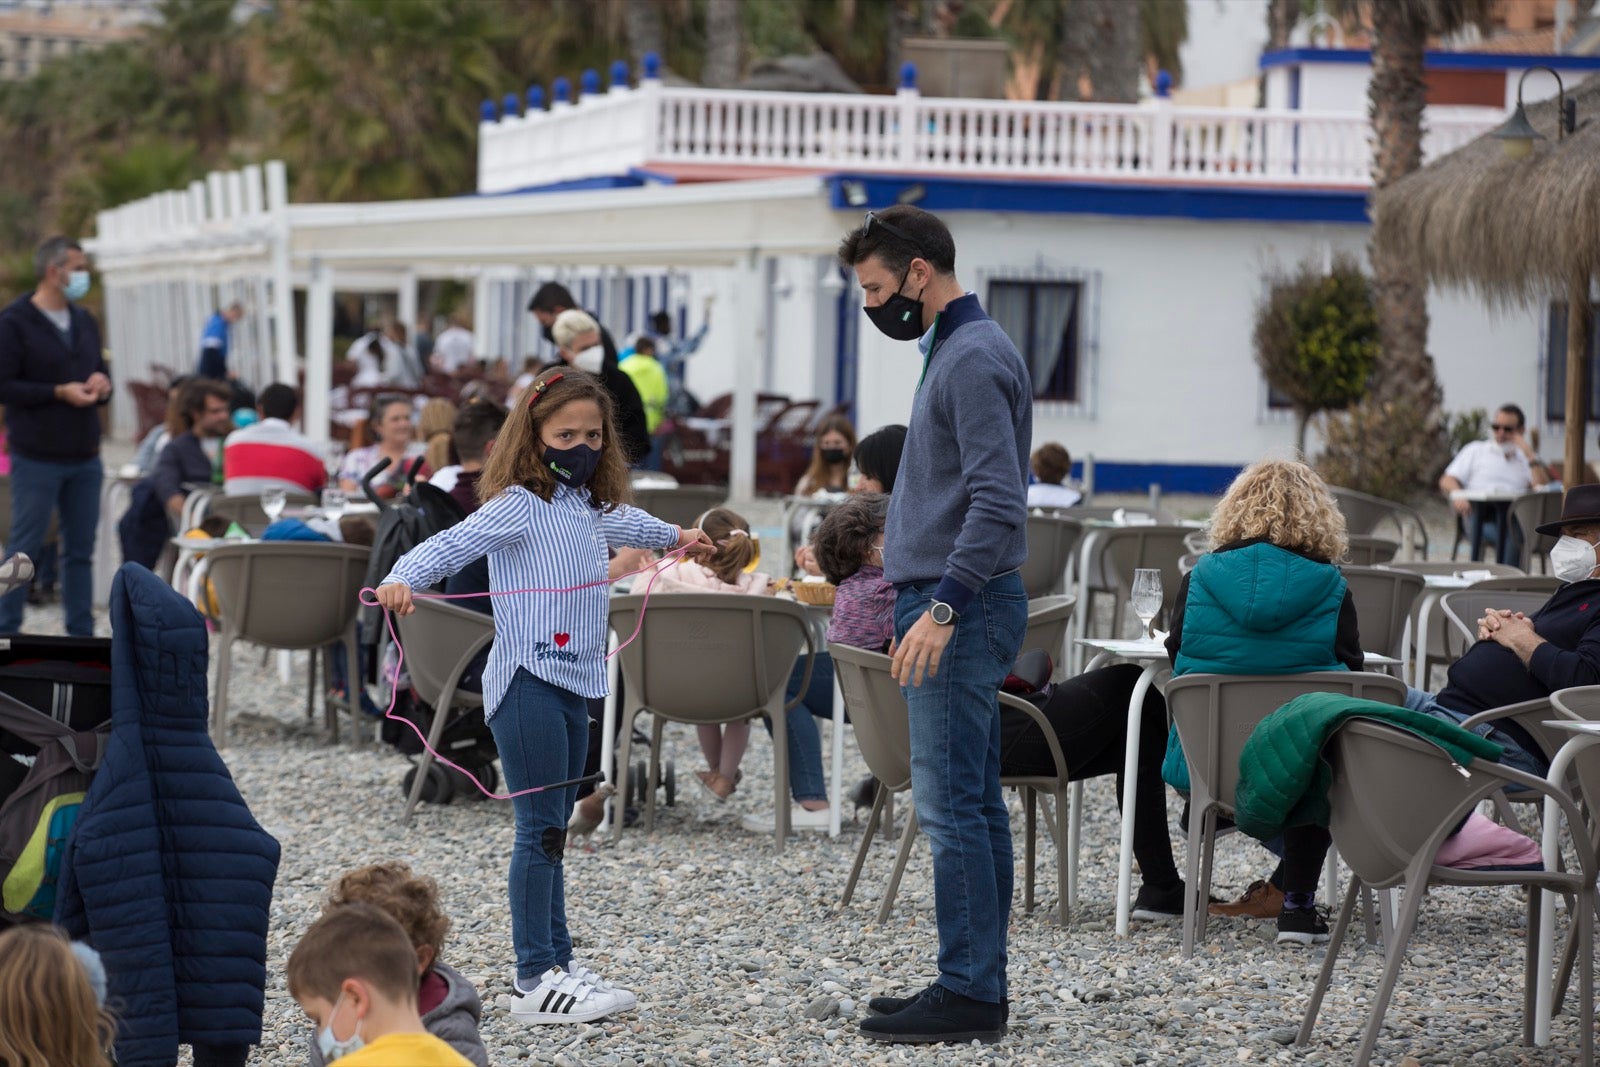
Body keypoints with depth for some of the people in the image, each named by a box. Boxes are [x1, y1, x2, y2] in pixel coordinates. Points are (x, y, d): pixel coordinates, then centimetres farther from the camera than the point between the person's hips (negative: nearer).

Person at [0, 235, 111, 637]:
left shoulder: (84, 322, 14)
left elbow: (99, 375, 23)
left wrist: (101, 386, -1)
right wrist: (60, 393, -18)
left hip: (85, 457, 7)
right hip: (37, 459, -7)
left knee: (81, 550, 9)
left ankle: (81, 635, 15)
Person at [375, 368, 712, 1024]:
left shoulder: (589, 506, 15)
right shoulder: (519, 505, -11)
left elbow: (623, 522, 39)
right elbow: (452, 544, -24)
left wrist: (675, 537, 57)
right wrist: (403, 578, -43)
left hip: (571, 683, 9)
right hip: (527, 680, -9)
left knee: (553, 831, 12)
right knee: (540, 829, -9)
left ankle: (559, 963, 17)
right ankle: (535, 982, -8)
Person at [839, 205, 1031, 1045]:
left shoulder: (974, 359, -14)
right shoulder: (957, 351, 18)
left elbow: (998, 501, -23)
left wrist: (942, 607, -26)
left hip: (960, 607, -11)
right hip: (959, 607, 11)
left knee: (951, 804, -10)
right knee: (974, 803, 11)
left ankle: (968, 993, -8)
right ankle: (979, 985, 16)